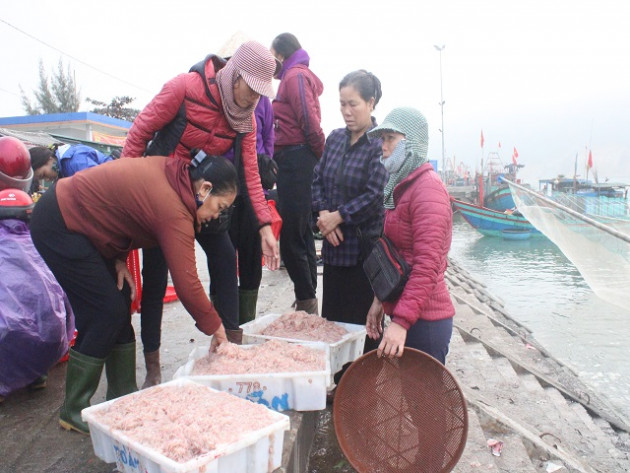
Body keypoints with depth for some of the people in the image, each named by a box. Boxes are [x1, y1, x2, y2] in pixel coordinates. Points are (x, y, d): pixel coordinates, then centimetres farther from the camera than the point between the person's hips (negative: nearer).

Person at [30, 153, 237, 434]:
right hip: (58, 227, -10)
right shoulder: (175, 213, -26)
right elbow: (187, 284, -25)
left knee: (120, 300, 8)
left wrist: (119, 259, 0)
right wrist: (215, 328, -12)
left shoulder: (170, 171, -1)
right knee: (107, 313, -8)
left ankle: (122, 396, 19)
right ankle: (73, 411, 7)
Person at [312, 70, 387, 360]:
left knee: (363, 322, 3)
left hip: (366, 246, -6)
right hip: (334, 243, 7)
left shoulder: (380, 143, -11)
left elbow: (375, 194, -17)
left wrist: (338, 216, -13)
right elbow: (318, 180, 10)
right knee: (332, 316, 14)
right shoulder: (335, 138, 10)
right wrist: (323, 213, -7)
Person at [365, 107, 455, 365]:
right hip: (402, 311, 9)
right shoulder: (399, 186, 14)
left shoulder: (428, 187, -14)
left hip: (423, 319, -8)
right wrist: (380, 299, 14)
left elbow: (427, 264, -22)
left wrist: (402, 321, -26)